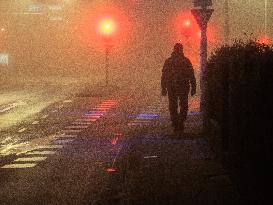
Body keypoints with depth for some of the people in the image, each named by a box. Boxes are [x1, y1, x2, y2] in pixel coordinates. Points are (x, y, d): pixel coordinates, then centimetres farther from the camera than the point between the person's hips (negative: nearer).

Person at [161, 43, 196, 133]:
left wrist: (163, 89, 9)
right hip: (183, 87, -1)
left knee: (173, 107, 10)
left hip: (171, 87, 2)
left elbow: (163, 76, 4)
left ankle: (175, 125, 10)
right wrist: (193, 88, 1)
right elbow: (192, 76, -4)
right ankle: (180, 124, 0)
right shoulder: (186, 61, -4)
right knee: (183, 106, 10)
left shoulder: (168, 61, 2)